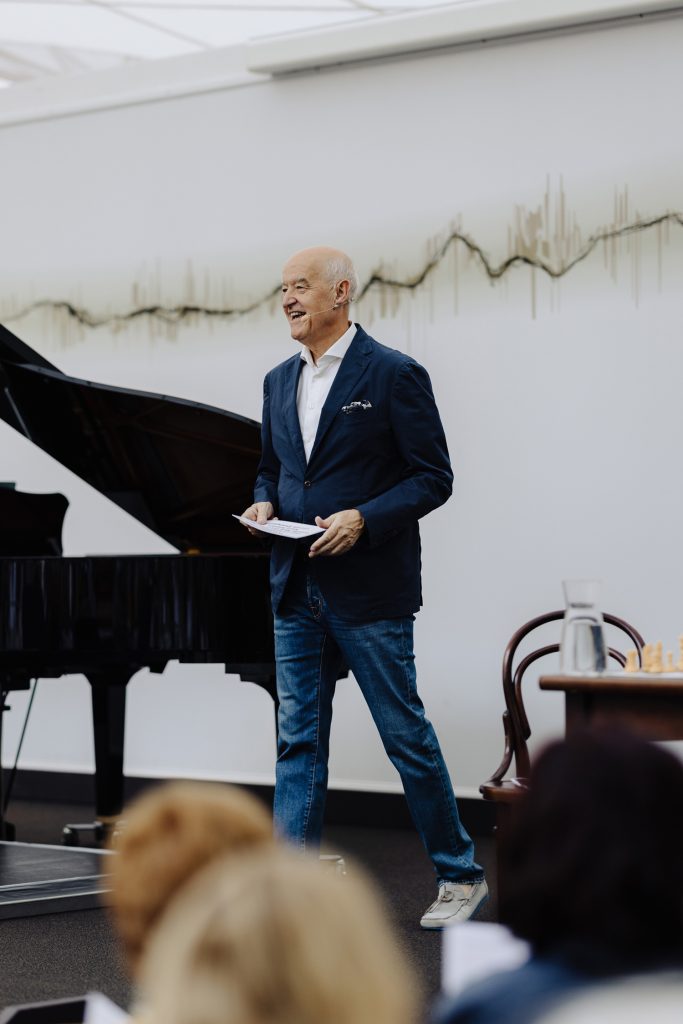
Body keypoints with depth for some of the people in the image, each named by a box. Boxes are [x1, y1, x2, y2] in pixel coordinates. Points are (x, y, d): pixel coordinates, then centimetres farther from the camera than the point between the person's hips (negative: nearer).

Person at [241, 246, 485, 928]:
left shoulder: (393, 375, -7)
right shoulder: (279, 382, 13)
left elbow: (433, 478, -8)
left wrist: (364, 519, -21)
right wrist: (265, 502, 1)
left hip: (369, 591, -6)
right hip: (297, 590, 6)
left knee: (407, 735, 2)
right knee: (298, 739, 7)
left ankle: (460, 876, 17)